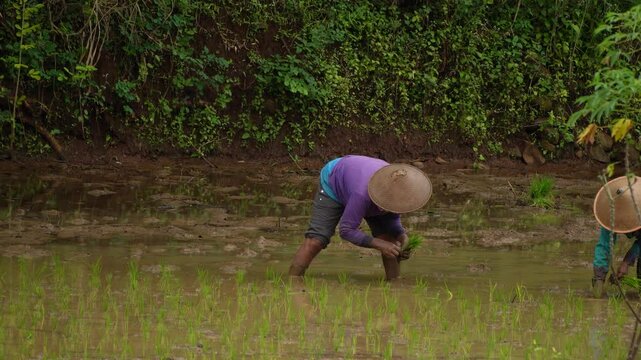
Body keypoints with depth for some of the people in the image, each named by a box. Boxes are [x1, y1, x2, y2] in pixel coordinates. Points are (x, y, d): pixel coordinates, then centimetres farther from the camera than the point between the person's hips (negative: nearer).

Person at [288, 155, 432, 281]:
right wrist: (378, 244, -45)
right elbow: (346, 230, -37)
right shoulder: (363, 195, -47)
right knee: (315, 241, -19)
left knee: (391, 240, -10)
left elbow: (392, 217, -11)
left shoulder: (399, 191, -30)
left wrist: (402, 236, -32)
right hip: (333, 184, -5)